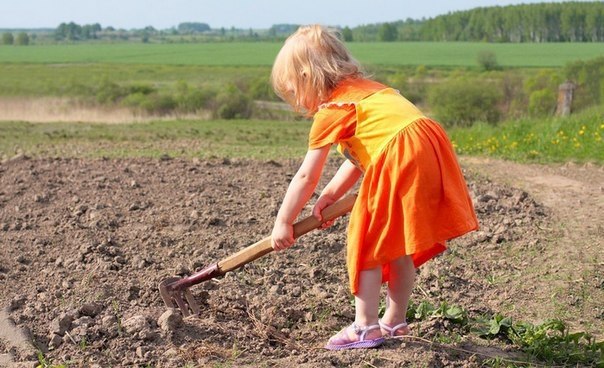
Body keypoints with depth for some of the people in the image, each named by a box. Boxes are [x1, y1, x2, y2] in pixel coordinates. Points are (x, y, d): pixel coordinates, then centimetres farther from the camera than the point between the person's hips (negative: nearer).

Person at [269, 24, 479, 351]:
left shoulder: (330, 110, 1)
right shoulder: (364, 90, 26)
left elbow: (306, 177, 4)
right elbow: (358, 158, 27)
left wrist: (283, 223, 14)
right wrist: (330, 195, 23)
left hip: (400, 160, -9)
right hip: (431, 152, 9)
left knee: (364, 243, 5)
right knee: (398, 248, 20)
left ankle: (365, 327, 9)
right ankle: (395, 321, 31)